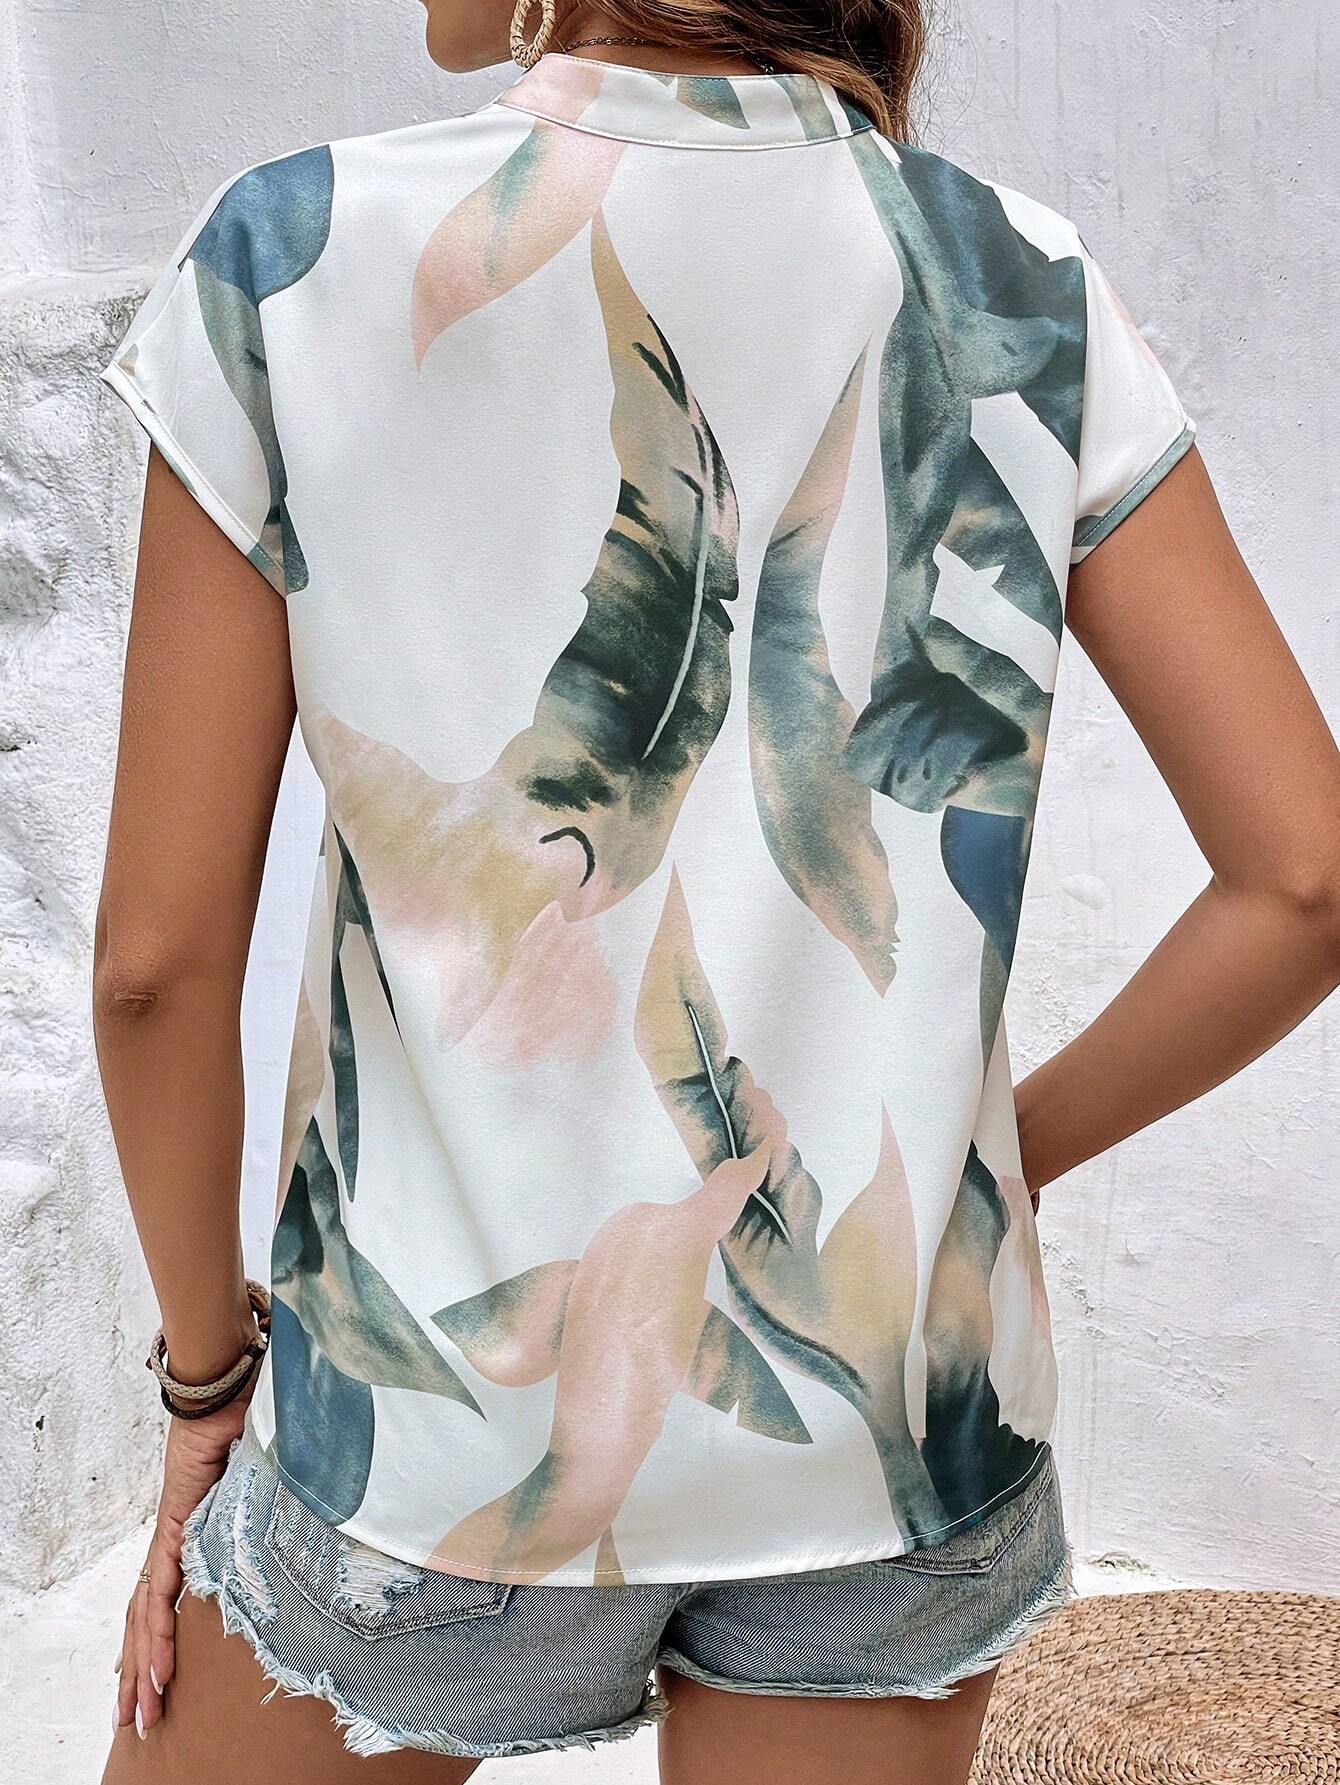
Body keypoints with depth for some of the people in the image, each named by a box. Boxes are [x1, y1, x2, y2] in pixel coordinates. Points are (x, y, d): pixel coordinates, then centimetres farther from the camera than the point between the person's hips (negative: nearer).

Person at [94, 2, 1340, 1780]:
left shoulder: (295, 260, -10)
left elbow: (159, 954, -10)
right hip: (910, 1421, 3)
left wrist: (209, 1362, 5)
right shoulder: (1025, 296, -4)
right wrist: (1016, 1150, 8)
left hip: (453, 1415, -2)